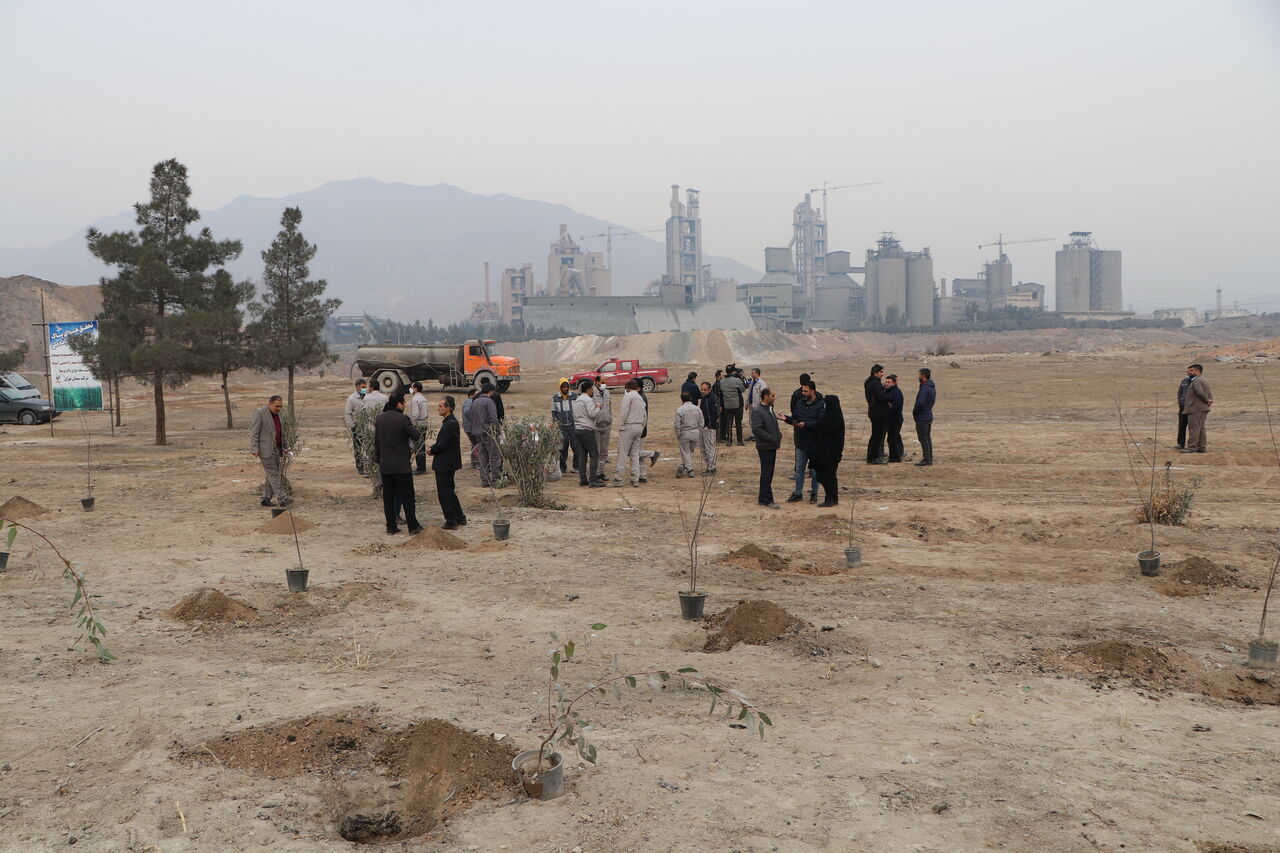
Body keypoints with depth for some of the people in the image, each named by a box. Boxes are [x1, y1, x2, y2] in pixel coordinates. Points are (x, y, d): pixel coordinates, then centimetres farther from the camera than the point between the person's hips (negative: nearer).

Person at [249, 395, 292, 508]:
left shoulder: (277, 414, 11)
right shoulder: (259, 412, -13)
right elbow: (254, 432, -16)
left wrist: (284, 448, 12)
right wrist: (254, 450, -21)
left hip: (275, 449, 8)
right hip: (265, 450, -8)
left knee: (272, 475, 7)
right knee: (273, 474, -11)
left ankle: (266, 499, 12)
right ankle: (283, 498, -15)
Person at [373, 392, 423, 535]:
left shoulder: (379, 419, 5)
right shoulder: (402, 419, -16)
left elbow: (376, 442, 11)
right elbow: (416, 436, -11)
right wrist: (412, 426, 5)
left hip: (385, 465, 6)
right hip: (401, 464, -6)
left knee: (388, 496, 10)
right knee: (407, 495, 3)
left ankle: (391, 527, 13)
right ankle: (413, 526, 7)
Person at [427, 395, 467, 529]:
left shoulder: (450, 424, -22)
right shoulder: (450, 421, 11)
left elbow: (442, 444, -23)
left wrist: (431, 450, -6)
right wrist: (432, 448, 1)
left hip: (445, 464, -10)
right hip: (447, 464, 10)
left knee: (444, 493, -2)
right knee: (449, 491, 19)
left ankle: (451, 521, 4)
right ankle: (460, 518, 27)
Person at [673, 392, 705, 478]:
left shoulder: (679, 410, -11)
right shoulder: (697, 409, 1)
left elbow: (677, 425, -12)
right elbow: (701, 423, 5)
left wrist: (678, 436, 0)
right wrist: (700, 437, 13)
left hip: (684, 433, -4)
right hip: (695, 433, 4)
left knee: (685, 452, 7)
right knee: (691, 451, 18)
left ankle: (690, 471, 3)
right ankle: (683, 466, 10)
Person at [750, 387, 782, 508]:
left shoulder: (770, 409, 15)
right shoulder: (757, 411, -15)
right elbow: (756, 429, -23)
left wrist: (778, 435, 10)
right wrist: (771, 438, -21)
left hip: (772, 446, 9)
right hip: (765, 447, -9)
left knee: (768, 473, 13)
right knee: (767, 473, -4)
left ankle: (762, 498, 22)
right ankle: (767, 500, 2)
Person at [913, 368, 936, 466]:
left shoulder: (924, 388, -20)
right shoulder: (932, 387, 12)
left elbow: (920, 403, -27)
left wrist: (914, 413, -11)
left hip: (922, 418, -10)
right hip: (929, 416, 10)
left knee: (923, 439, -6)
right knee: (928, 438, 14)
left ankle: (926, 459, -6)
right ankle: (929, 458, 18)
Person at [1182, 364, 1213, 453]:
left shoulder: (1196, 381, -15)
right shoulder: (1205, 380, 19)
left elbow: (1200, 393, -24)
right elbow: (1210, 393, 20)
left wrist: (1207, 401, -9)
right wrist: (1210, 400, 4)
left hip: (1196, 409, -10)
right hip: (1203, 408, 10)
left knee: (1193, 428, -10)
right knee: (1200, 428, 10)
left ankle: (1192, 447, -11)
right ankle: (1201, 447, 11)